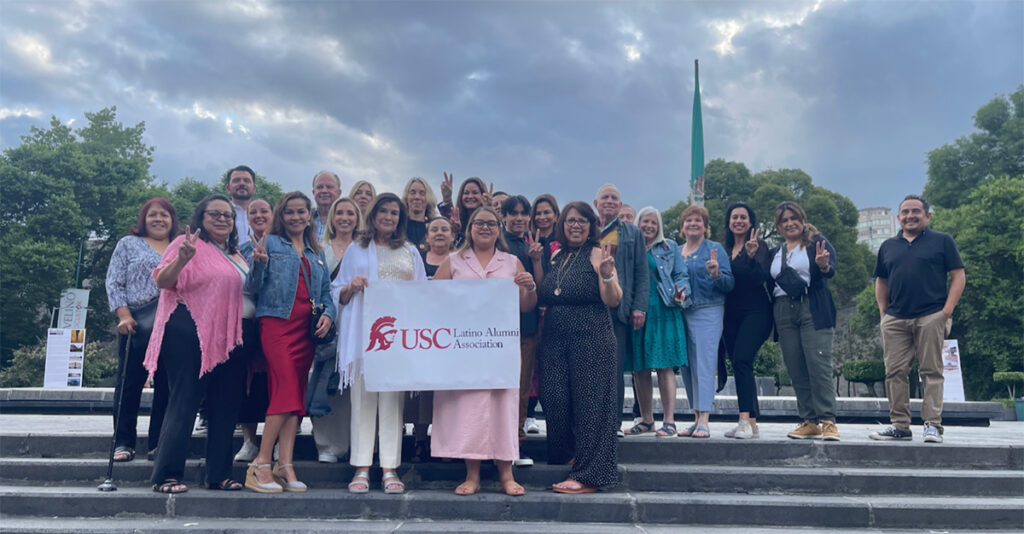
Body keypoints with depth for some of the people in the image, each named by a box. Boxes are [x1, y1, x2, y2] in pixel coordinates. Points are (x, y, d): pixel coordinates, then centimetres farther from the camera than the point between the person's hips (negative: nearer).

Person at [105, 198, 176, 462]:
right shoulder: (129, 244, 11)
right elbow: (114, 283, 5)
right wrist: (124, 316, -8)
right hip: (137, 325, -2)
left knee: (166, 384, 3)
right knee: (130, 382, 0)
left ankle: (158, 443, 10)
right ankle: (123, 442, 8)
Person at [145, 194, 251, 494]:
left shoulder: (236, 255, 21)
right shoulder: (189, 244, -2)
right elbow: (162, 281, -13)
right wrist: (181, 259, -31)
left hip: (228, 338, 8)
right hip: (191, 335, -8)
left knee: (226, 406, 8)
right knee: (184, 403, -6)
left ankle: (218, 475, 17)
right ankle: (166, 476, 1)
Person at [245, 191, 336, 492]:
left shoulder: (317, 253, 21)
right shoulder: (270, 243, 7)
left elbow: (326, 291, 20)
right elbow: (253, 288, 0)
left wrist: (328, 314, 0)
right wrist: (259, 264, -19)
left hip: (307, 328, 5)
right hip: (277, 323, -5)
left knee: (297, 394, 1)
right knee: (287, 390, -16)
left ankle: (285, 465, 3)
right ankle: (261, 464, -8)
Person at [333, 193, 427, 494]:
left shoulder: (410, 252, 19)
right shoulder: (356, 250, 16)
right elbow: (338, 294, 14)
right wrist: (352, 286, -6)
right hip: (363, 331, 0)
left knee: (393, 397, -2)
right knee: (363, 395, -3)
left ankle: (390, 469, 2)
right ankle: (362, 468, 2)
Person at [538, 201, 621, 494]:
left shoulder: (597, 254, -3)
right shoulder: (556, 257, 15)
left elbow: (613, 301, -10)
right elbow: (543, 298, 20)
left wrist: (607, 275, -28)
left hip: (591, 339, -6)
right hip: (554, 339, 6)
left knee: (589, 403, -2)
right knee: (555, 401, 5)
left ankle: (587, 474, 6)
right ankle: (565, 458, 25)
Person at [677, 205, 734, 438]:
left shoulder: (715, 249, 1)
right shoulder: (676, 252, 15)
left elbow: (729, 284, -5)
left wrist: (716, 273, -24)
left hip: (708, 311, -5)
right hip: (681, 313, 6)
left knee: (704, 364, -11)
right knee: (687, 366, 7)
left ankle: (704, 422, -12)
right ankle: (696, 419, 15)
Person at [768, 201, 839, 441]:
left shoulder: (818, 243, 6)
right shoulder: (774, 253, 21)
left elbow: (830, 271, -9)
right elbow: (768, 286, 21)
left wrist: (823, 265, -32)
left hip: (813, 311, -5)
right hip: (783, 312, 5)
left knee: (819, 366, -12)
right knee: (796, 370, 3)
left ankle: (828, 421, -8)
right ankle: (809, 422, 9)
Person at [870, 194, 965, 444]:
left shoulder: (942, 241, 7)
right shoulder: (888, 246, 17)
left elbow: (958, 276, 2)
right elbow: (881, 281, 22)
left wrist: (947, 311, -8)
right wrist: (883, 311, 9)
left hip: (931, 317, -3)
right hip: (895, 319, 4)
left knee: (931, 372, -2)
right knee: (895, 373, 2)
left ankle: (932, 424, 4)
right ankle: (900, 425, 9)